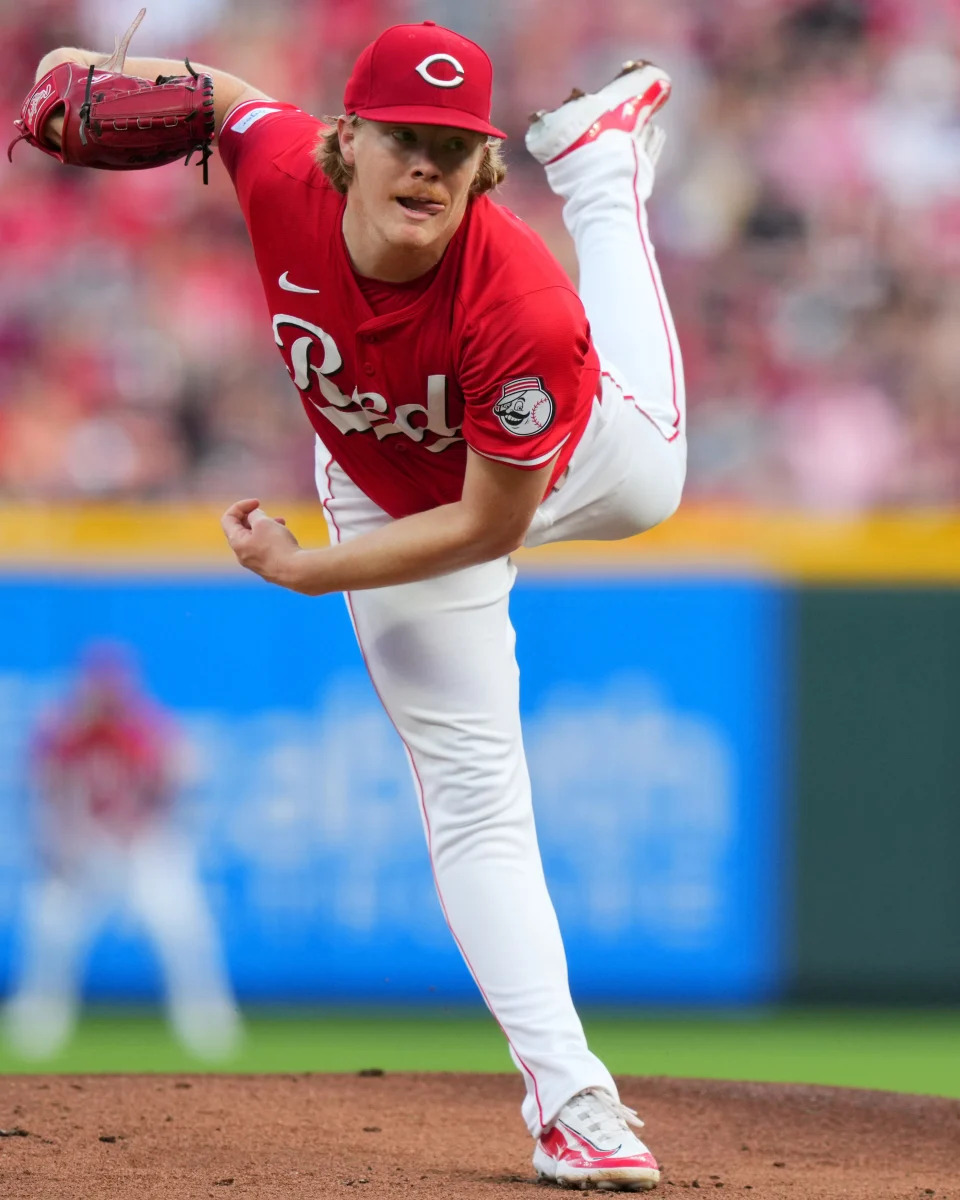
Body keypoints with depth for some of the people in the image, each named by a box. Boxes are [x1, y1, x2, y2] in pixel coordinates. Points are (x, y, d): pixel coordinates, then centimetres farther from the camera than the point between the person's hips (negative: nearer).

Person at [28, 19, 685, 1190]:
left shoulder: (522, 309, -45)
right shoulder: (281, 176, -35)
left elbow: (491, 524, -35)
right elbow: (221, 92, -10)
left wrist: (303, 571, -36)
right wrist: (99, 75, -29)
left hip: (574, 454, -1)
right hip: (394, 505, 1)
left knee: (650, 480, 36)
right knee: (473, 798, -1)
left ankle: (601, 169, 56)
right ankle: (568, 1098, 1)